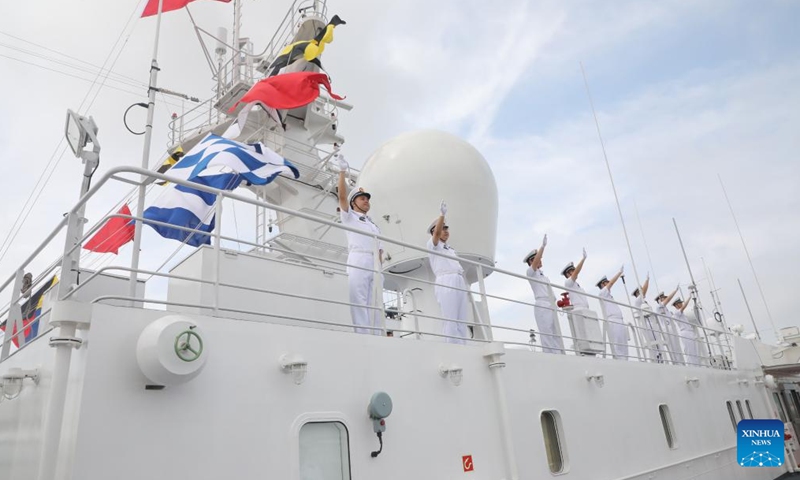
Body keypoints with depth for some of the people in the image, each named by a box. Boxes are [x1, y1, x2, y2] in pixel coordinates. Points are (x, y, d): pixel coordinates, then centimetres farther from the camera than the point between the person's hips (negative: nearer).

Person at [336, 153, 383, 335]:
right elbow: (342, 196, -1)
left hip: (374, 265, 6)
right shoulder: (349, 217, 14)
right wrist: (342, 171, -9)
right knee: (359, 302, -13)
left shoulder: (374, 225, 30)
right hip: (358, 261, -5)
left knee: (374, 304, 0)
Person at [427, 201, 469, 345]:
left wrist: (465, 288, 19)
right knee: (450, 321, -15)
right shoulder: (433, 244, 10)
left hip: (460, 282, 8)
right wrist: (442, 214, -22)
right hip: (446, 282, -7)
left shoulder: (451, 249, 31)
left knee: (461, 322, -2)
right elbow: (437, 233, -12)